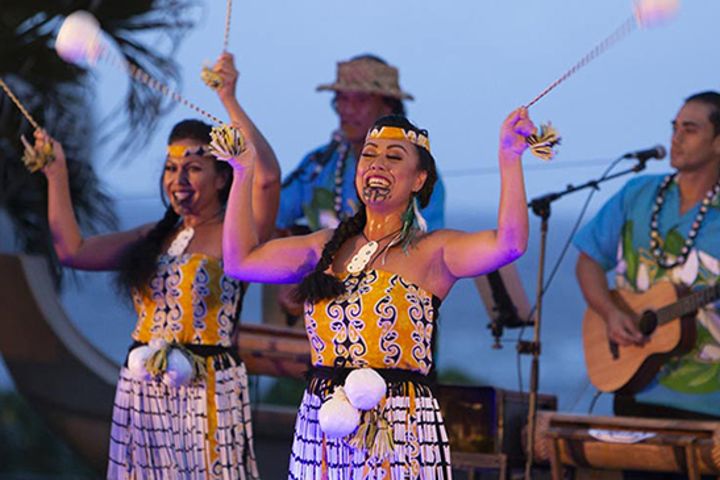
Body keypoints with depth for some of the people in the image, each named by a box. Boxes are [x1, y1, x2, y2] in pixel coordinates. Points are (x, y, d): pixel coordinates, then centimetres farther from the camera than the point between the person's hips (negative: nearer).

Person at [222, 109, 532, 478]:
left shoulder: (429, 253, -1)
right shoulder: (330, 246, 15)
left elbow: (508, 243, -17)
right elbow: (241, 260, 17)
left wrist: (510, 157, -23)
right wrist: (243, 173, 17)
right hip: (321, 428, 5)